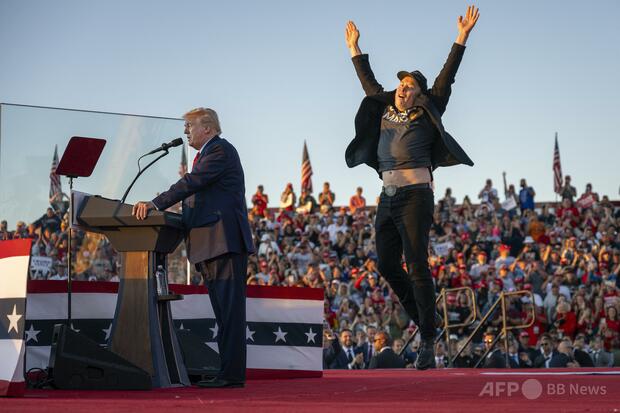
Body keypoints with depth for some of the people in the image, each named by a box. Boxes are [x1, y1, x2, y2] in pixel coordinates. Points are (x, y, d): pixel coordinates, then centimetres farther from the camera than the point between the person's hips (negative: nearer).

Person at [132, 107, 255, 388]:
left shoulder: (220, 151, -8)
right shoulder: (208, 153, 24)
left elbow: (192, 183, -19)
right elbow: (194, 194, 21)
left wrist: (155, 204, -22)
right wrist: (156, 207, 10)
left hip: (225, 242, -11)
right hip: (210, 246, 11)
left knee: (230, 310, -11)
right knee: (223, 312, 10)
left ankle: (233, 375, -12)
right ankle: (228, 372, 13)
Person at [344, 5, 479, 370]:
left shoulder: (426, 115, 2)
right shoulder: (385, 110, 16)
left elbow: (446, 78, -2)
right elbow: (369, 82, 30)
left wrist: (462, 38, -5)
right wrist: (355, 48, 37)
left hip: (415, 195, -6)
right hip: (388, 198, 6)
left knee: (417, 266, -10)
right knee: (387, 265, 6)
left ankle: (428, 343, -10)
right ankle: (423, 320, 25)